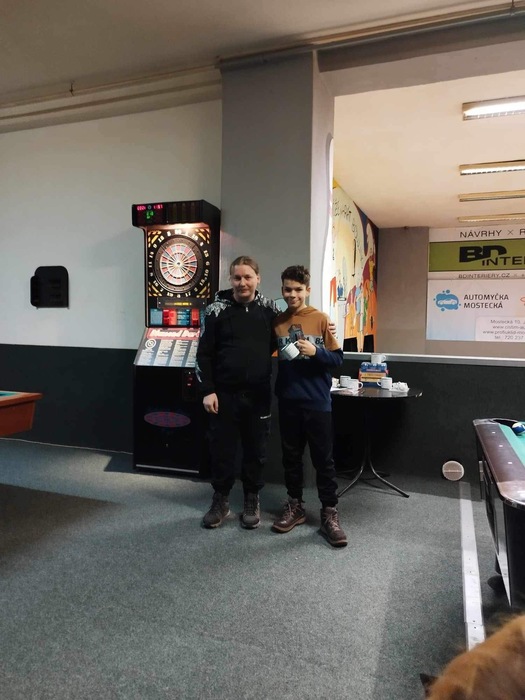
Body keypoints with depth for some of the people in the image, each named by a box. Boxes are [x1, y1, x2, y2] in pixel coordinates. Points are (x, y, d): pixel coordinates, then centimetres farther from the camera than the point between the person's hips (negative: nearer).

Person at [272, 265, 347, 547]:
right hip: (288, 401, 3)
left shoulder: (321, 319, -4)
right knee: (291, 456, 13)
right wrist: (274, 390, -1)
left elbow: (337, 358, -3)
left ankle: (329, 513, 16)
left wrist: (316, 351, -20)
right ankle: (295, 506, 29)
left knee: (323, 458, 5)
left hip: (317, 402, -3)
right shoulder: (277, 322, 5)